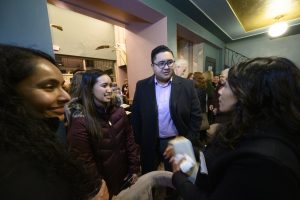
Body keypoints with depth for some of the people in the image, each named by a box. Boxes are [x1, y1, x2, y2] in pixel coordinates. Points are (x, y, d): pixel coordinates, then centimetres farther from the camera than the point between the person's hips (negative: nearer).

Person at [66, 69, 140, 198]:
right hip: (104, 183, -4)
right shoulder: (80, 120, -20)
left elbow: (130, 142, -3)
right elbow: (85, 161, -16)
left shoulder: (119, 112, -8)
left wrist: (134, 169, -1)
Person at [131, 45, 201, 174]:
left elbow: (196, 115, -4)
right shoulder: (142, 86, -7)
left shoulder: (187, 85, -9)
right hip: (149, 144, 2)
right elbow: (135, 117, -2)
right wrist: (139, 142, -2)